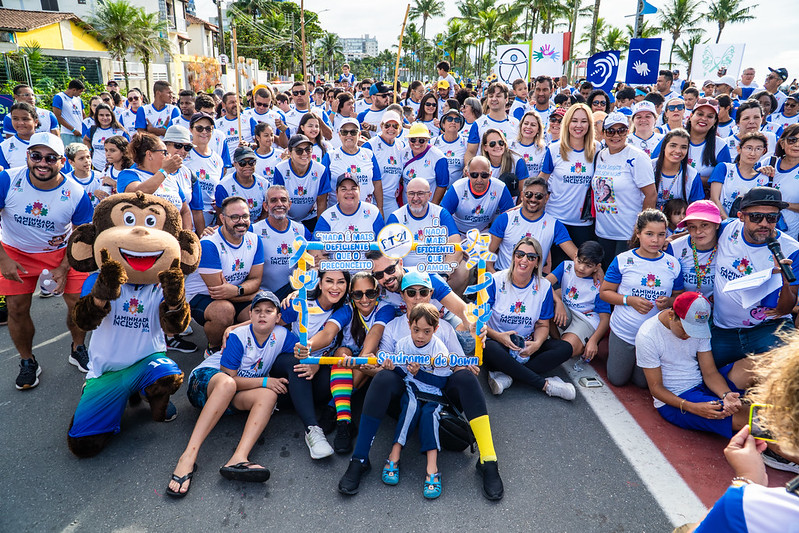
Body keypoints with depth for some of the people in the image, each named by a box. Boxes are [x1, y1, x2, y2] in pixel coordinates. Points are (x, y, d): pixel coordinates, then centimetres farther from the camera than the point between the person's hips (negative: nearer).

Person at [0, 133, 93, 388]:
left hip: (61, 251, 0)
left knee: (79, 302, -5)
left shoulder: (76, 194, -18)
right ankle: (27, 362, 23)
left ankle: (78, 349, 22)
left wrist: (64, 268, -13)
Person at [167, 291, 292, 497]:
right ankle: (188, 456, -46)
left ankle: (238, 458, -48)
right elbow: (228, 377, -18)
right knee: (227, 384, -40)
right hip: (206, 377, -4)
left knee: (269, 395, -28)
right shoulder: (238, 337, -16)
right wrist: (264, 381, -23)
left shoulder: (282, 335, -5)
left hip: (234, 396, 4)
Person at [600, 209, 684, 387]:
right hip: (623, 332, -1)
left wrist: (669, 302, -17)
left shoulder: (673, 264, -3)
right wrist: (630, 300, -21)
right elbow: (604, 292, -6)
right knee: (617, 380, 12)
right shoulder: (622, 260, -10)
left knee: (643, 383, 15)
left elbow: (679, 296, 6)